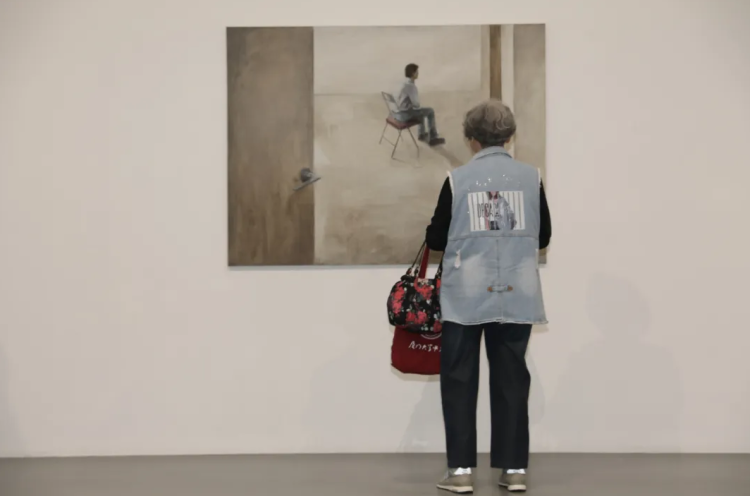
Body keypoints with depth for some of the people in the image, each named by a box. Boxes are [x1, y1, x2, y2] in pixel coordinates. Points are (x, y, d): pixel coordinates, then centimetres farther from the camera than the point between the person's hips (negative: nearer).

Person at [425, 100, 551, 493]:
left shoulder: (458, 180, -5)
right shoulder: (531, 177, 1)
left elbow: (435, 240, 1)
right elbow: (543, 236, 10)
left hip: (465, 297, -2)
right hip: (516, 296, 2)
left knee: (460, 380, 6)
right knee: (511, 380, 9)